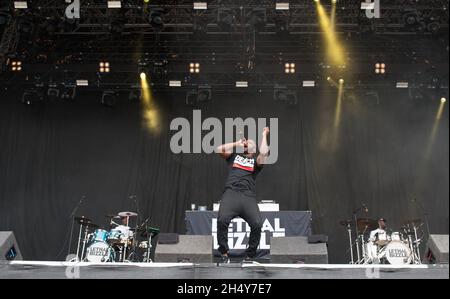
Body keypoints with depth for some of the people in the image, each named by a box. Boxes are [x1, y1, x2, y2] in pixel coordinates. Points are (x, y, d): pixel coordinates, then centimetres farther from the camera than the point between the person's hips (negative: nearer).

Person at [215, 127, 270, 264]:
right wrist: (237, 143, 21)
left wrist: (264, 135, 14)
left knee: (257, 224, -23)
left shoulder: (256, 160, 23)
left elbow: (264, 153, 1)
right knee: (222, 220, -27)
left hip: (248, 196, 0)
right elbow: (219, 149, 11)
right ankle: (224, 255, -13)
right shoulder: (234, 155, 27)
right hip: (231, 193, 0)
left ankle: (249, 256, -5)